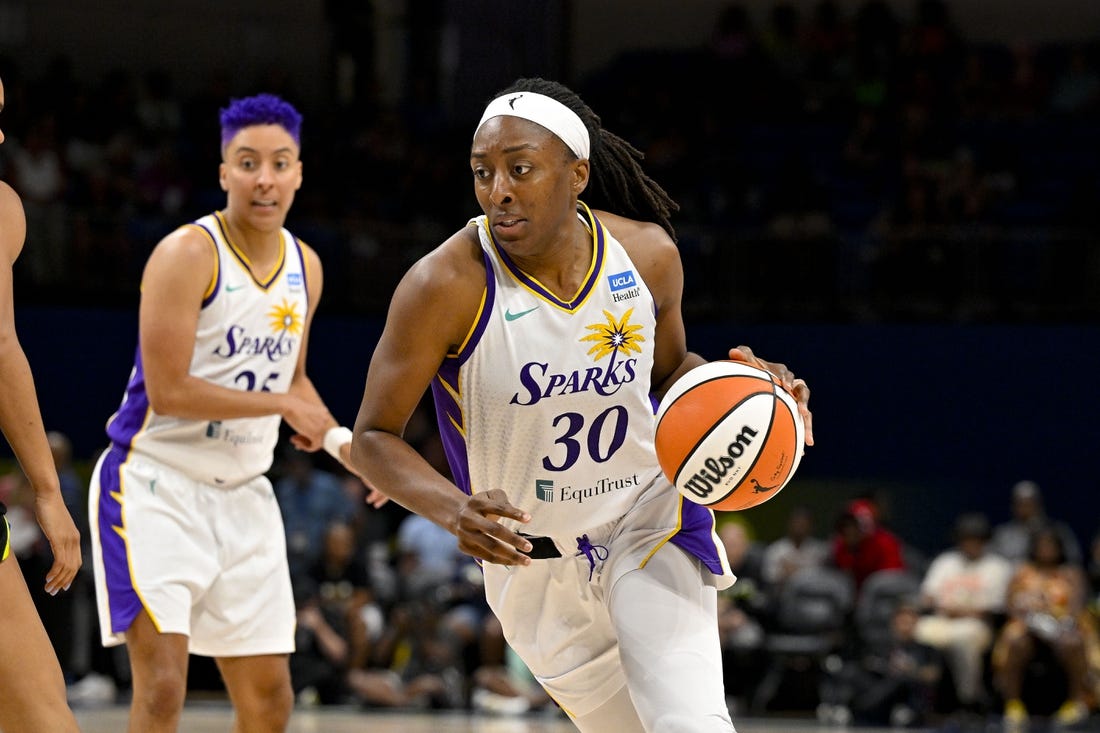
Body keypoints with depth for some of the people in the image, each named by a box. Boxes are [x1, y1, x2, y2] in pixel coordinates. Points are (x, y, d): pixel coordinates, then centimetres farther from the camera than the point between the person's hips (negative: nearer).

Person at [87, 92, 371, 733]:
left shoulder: (305, 267, 7)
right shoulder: (188, 255, -16)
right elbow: (168, 391, -22)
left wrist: (341, 440, 4)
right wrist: (283, 405, -15)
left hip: (244, 494, 7)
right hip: (155, 482, -7)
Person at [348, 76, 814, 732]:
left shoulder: (648, 254, -10)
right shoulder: (448, 285, -21)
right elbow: (373, 438, -14)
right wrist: (454, 510, -32)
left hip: (650, 524, 1)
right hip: (532, 561, -1)